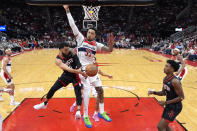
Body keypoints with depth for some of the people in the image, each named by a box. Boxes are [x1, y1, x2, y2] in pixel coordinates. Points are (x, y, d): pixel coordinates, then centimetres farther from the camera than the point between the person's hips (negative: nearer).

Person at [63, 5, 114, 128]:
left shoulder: (96, 44, 4)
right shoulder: (81, 38, -2)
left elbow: (109, 50, -6)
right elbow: (73, 25, -6)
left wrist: (111, 44, -27)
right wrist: (68, 11, -9)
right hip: (82, 68, -5)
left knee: (100, 89, 6)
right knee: (87, 90, -14)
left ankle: (102, 112, 23)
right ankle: (85, 116, 2)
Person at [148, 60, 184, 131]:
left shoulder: (175, 81, -25)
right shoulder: (165, 79, 2)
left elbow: (181, 97, -23)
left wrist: (166, 102, -23)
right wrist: (154, 92, -3)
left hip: (175, 107, -9)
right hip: (169, 105, 9)